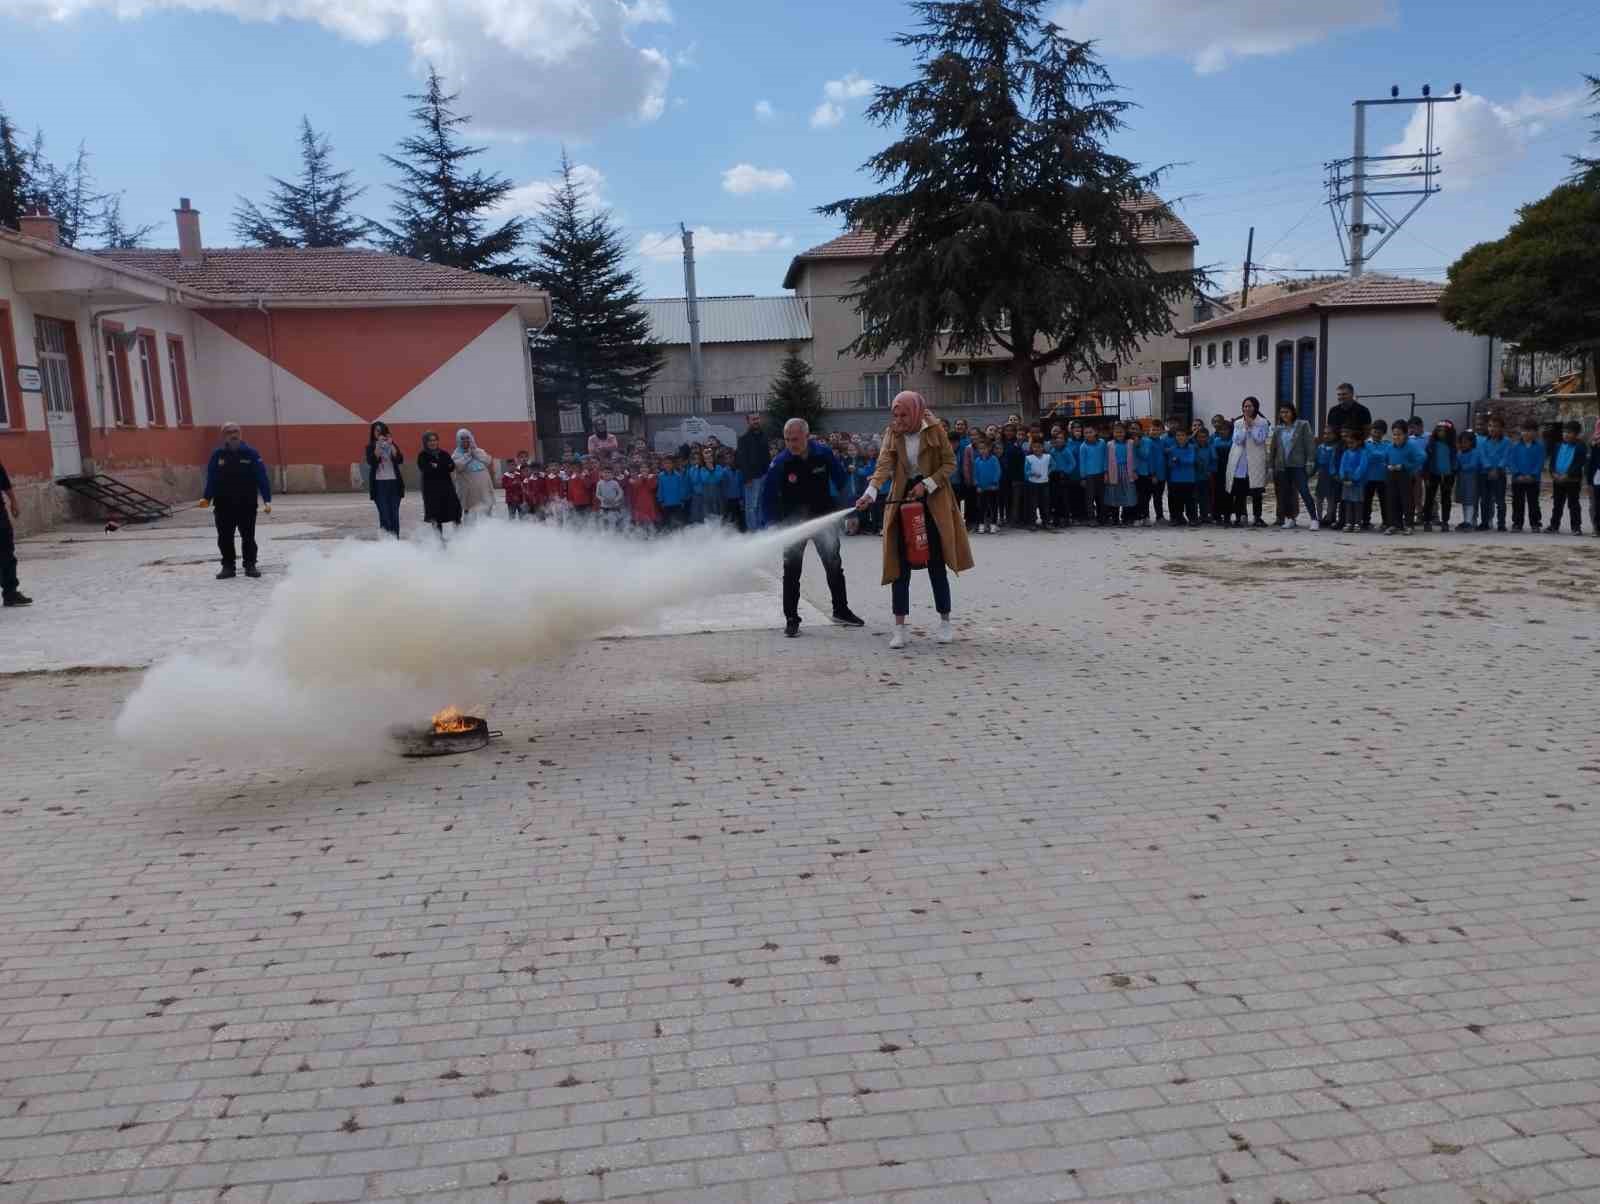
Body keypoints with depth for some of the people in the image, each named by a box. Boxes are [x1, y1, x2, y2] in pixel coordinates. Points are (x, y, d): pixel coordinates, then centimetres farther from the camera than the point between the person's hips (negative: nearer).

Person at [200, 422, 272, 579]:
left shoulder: (251, 453, -4)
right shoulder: (217, 455, 2)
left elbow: (262, 478, -7)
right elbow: (211, 480, 3)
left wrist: (267, 500, -16)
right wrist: (207, 498, -10)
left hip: (247, 505, -2)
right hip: (223, 506, 2)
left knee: (248, 537, 6)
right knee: (224, 538, 7)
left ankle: (250, 565, 16)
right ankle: (228, 566, 17)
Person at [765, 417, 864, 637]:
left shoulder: (824, 453, -12)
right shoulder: (780, 463, -18)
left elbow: (841, 480, 3)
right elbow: (767, 496, -9)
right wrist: (777, 524, -11)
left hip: (824, 518, 2)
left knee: (834, 566, 12)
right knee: (791, 571, -5)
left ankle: (841, 611, 28)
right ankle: (791, 619, 3)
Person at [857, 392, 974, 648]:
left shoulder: (935, 431, -6)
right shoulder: (892, 434, -1)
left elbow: (950, 463, -4)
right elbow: (884, 465, -14)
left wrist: (926, 484, -18)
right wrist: (870, 492, -31)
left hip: (933, 501, -2)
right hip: (902, 501, 2)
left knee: (936, 564, 3)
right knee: (899, 566, -2)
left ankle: (945, 622, 18)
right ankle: (900, 628, 3)